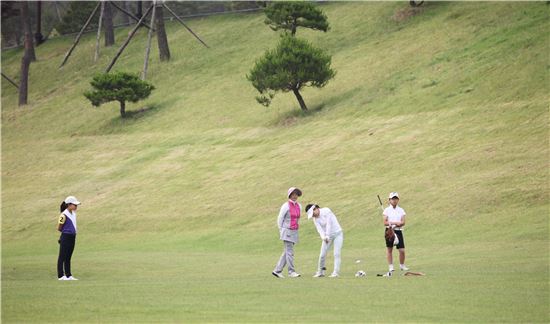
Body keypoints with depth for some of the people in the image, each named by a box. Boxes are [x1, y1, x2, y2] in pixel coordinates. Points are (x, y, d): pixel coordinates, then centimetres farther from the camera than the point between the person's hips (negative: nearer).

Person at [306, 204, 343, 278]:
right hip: (327, 236, 5)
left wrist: (327, 236, -26)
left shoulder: (326, 211, -18)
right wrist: (324, 237, -32)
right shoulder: (315, 219, -3)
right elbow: (320, 229, -14)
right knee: (322, 255, 0)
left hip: (337, 233, -5)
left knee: (336, 254, -13)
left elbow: (329, 224, -22)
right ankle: (320, 272, 13)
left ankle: (336, 272, -14)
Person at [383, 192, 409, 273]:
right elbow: (385, 223, -7)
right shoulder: (387, 210, 2)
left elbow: (403, 222, -3)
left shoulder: (401, 210, 7)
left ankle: (402, 265, 15)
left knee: (402, 250, -4)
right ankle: (390, 266, 12)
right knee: (389, 249, 3)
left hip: (398, 231, 1)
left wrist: (392, 222, -16)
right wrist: (397, 223, -14)